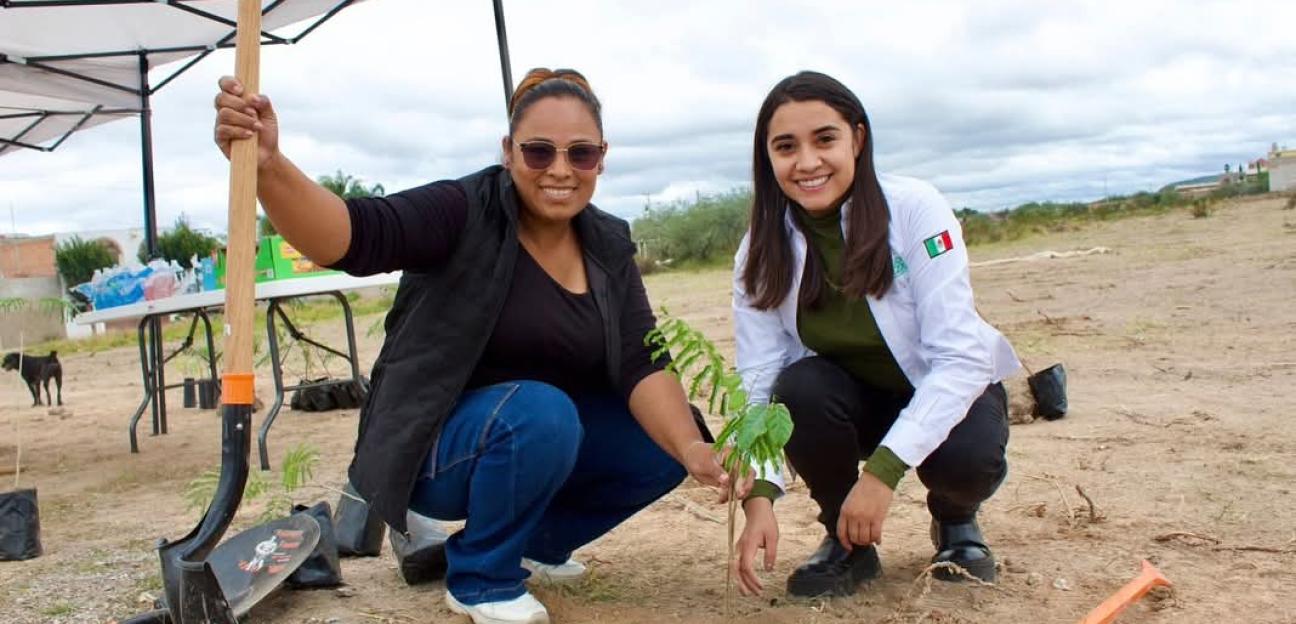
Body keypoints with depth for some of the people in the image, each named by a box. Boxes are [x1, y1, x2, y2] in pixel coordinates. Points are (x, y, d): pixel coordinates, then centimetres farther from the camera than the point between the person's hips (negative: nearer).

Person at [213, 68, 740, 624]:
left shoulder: (609, 246, -1)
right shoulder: (465, 212, -18)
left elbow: (642, 364, -10)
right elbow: (353, 234, -34)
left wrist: (690, 447, -28)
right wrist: (267, 166, -53)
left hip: (547, 436, 6)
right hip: (434, 443, -6)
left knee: (662, 441, -12)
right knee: (540, 412, -33)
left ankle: (537, 541, 12)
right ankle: (480, 577, -7)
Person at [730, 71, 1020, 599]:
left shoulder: (915, 209, -24)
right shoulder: (761, 252, -14)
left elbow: (962, 358, -28)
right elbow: (757, 383, -18)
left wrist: (882, 469, -36)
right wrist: (759, 495, -34)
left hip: (945, 392, -2)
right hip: (850, 399, 2)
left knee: (967, 458, -34)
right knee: (799, 388, -31)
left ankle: (955, 520, 5)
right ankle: (847, 540, -4)